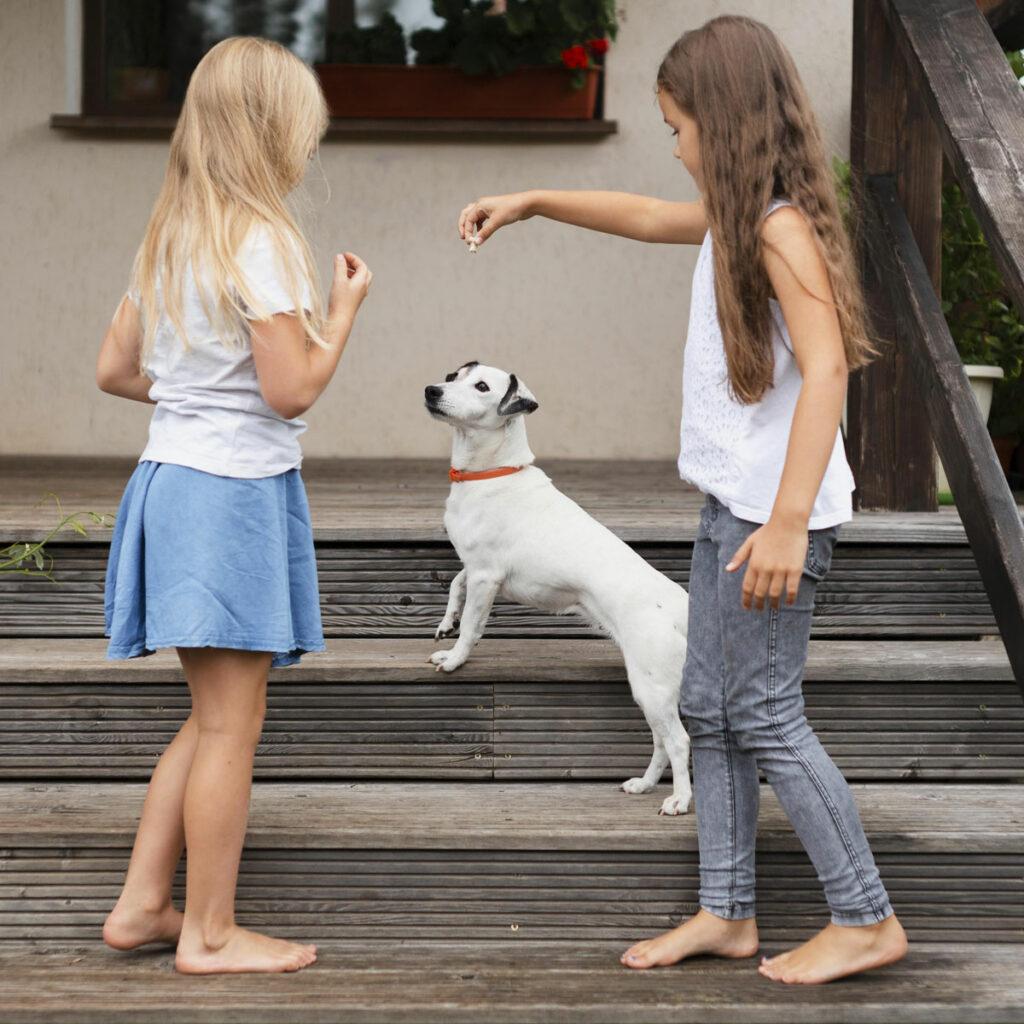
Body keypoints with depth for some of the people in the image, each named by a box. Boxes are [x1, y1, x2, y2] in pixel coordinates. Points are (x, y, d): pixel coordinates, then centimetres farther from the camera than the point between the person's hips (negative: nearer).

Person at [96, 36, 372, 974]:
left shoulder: (169, 237, 12)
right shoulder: (259, 239, -15)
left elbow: (116, 369, 15)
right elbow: (292, 389, -17)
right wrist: (346, 306, -5)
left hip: (171, 472, 9)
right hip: (237, 486, -9)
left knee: (218, 716, 18)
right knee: (231, 722, 0)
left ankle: (142, 905, 22)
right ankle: (210, 932, 9)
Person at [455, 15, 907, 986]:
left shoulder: (782, 226, -17)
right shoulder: (735, 217, 12)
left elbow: (825, 369, -26)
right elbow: (648, 217, 31)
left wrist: (788, 521, -30)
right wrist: (529, 202, 28)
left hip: (773, 512, -10)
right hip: (730, 504, 10)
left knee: (765, 714, -4)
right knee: (710, 709, 13)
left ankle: (865, 918, 6)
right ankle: (725, 914, 22)